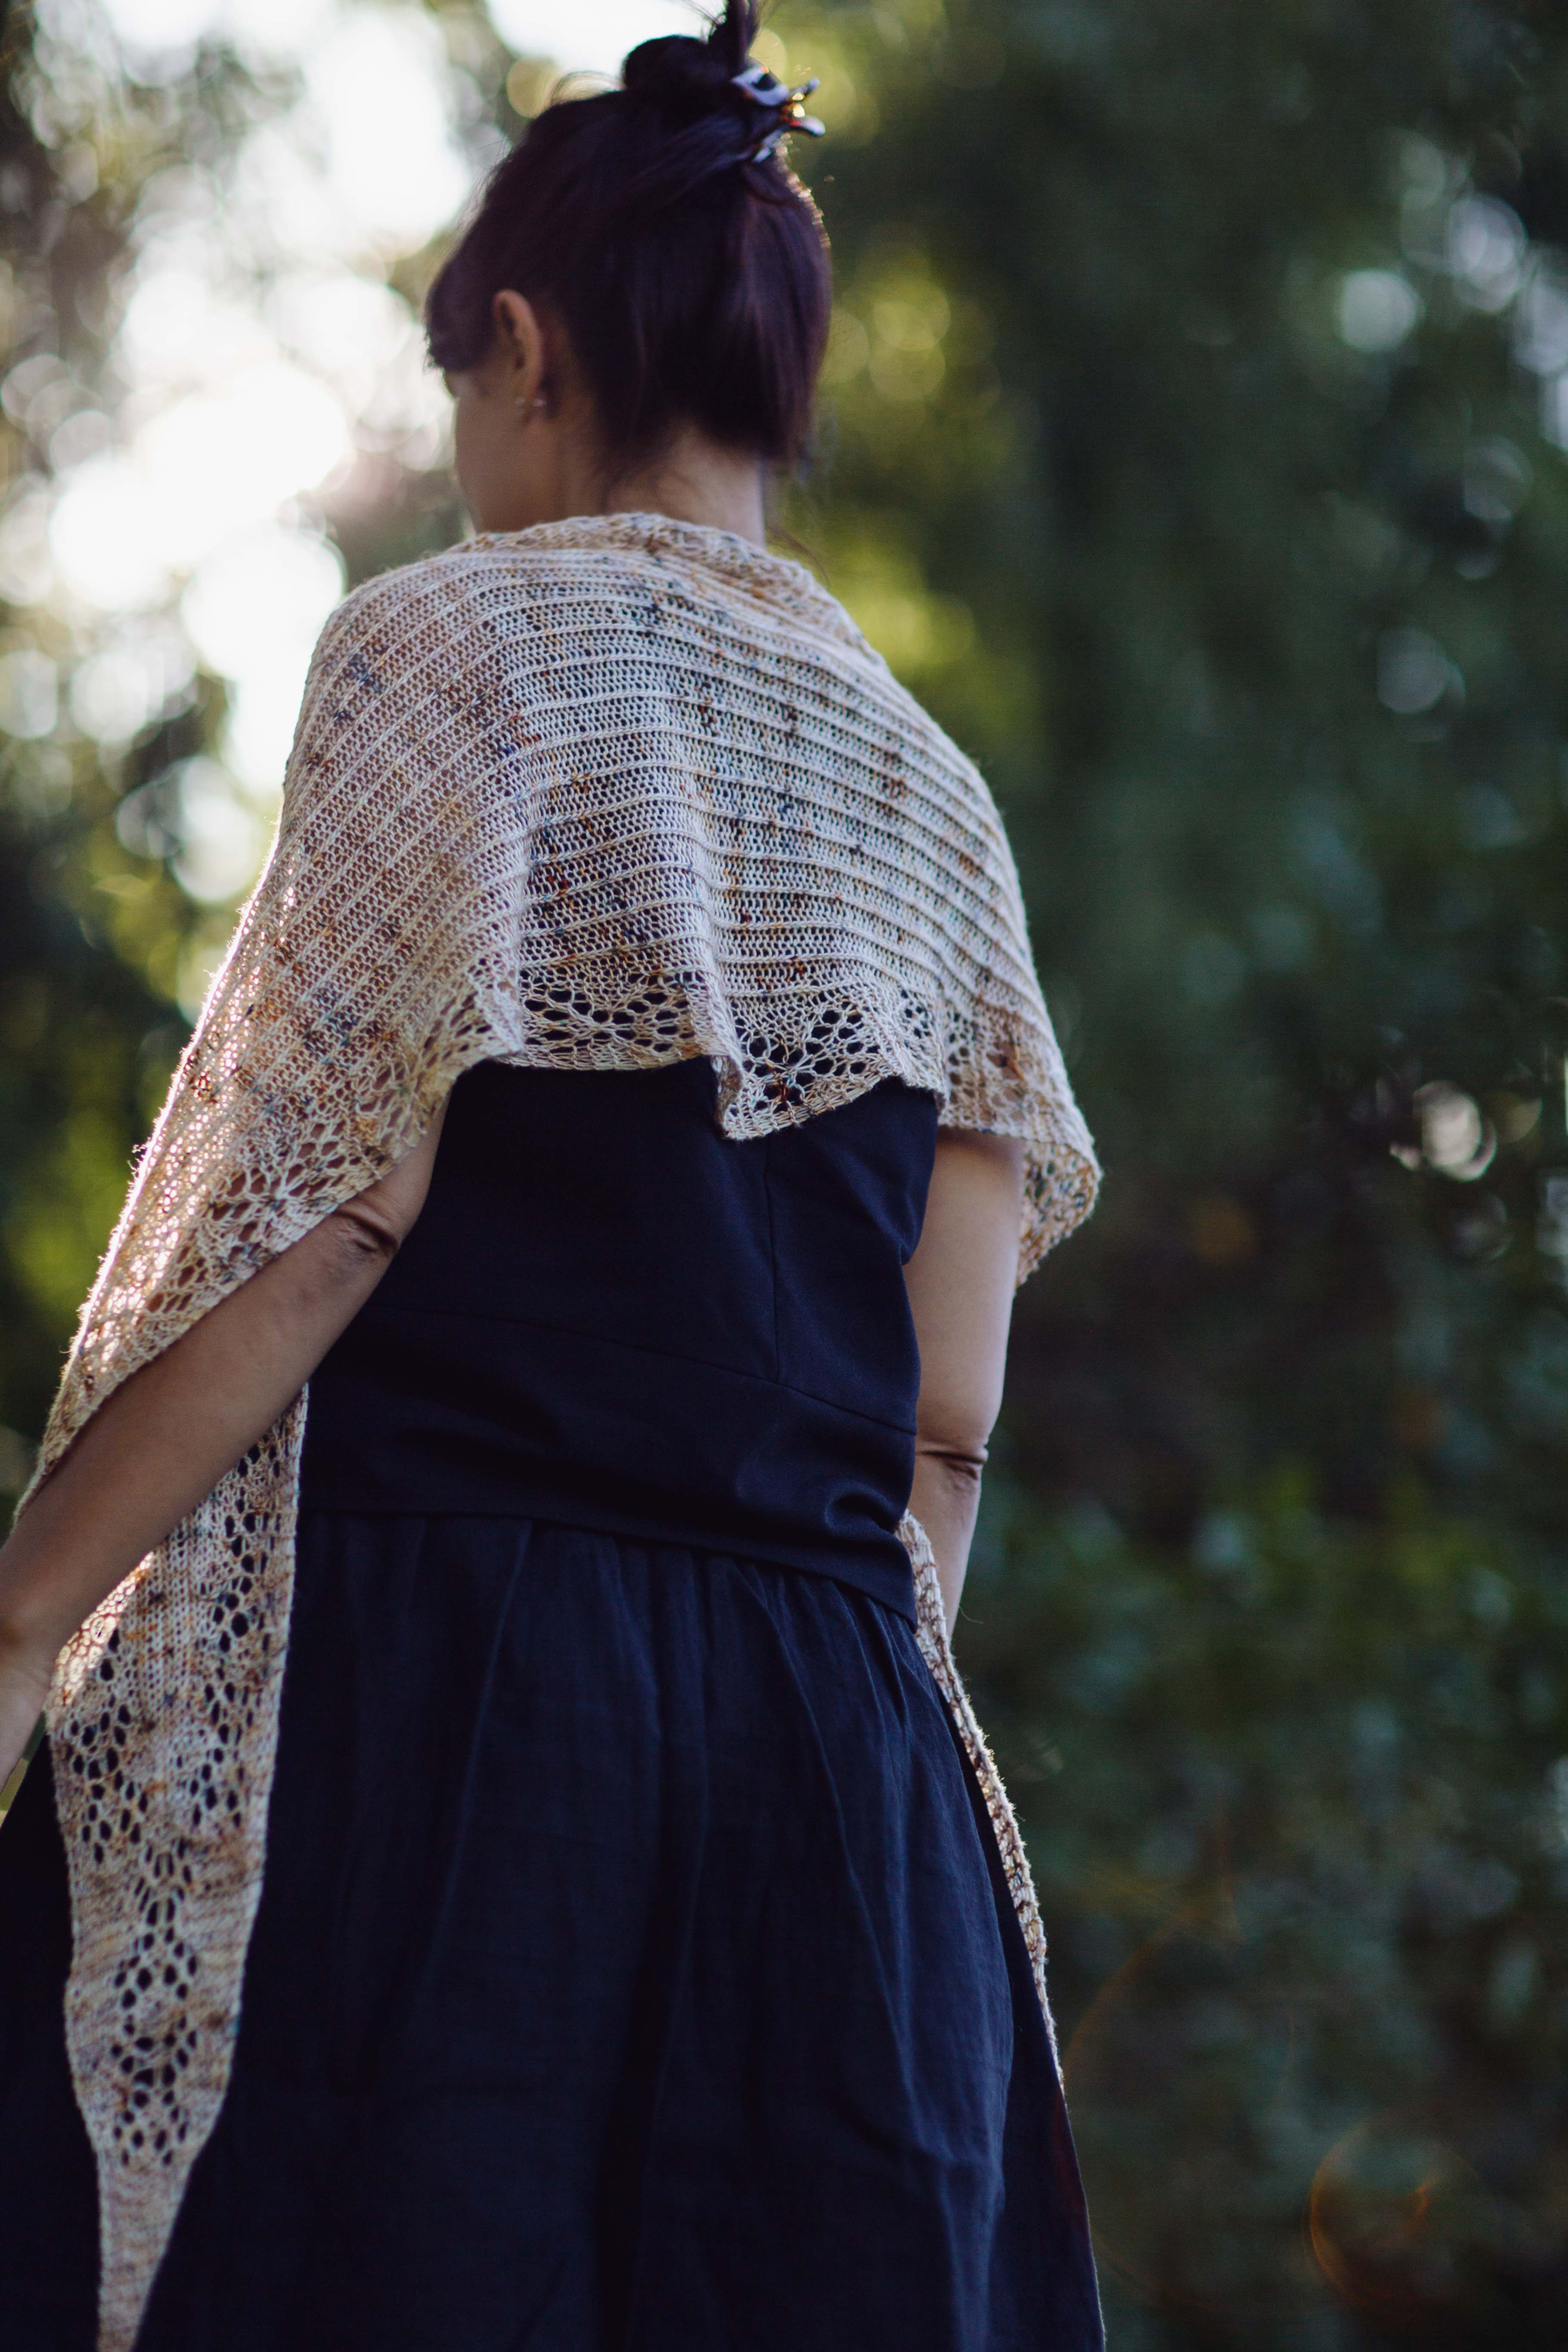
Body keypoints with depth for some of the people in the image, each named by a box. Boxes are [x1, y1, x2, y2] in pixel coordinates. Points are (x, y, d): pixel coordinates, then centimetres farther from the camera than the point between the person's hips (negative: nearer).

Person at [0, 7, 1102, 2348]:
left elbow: (314, 1236, -10)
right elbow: (944, 1414, 11)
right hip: (836, 1760, 6)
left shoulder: (459, 648, -2)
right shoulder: (932, 792, 15)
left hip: (436, 1700, -6)